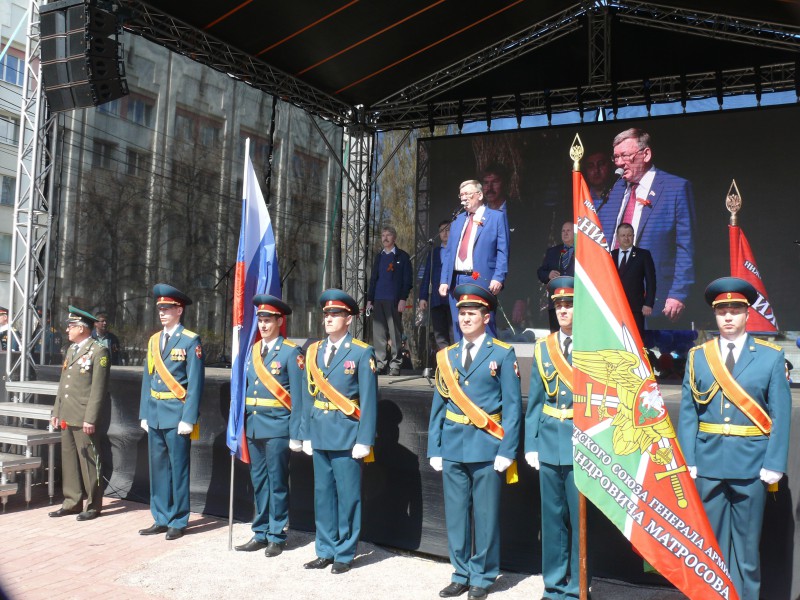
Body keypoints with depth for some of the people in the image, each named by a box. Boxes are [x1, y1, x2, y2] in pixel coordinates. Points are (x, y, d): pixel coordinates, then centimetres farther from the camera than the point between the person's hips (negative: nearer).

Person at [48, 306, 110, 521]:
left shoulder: (98, 351, -9)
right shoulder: (71, 349, 17)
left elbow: (98, 388, -14)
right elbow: (63, 382, 20)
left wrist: (90, 419, -17)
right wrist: (56, 411, 15)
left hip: (84, 417, -8)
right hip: (66, 416, 8)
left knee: (88, 461, 0)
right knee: (69, 460, 12)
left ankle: (94, 505, 9)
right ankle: (72, 502, 21)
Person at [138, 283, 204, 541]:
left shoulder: (191, 341, -7)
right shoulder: (154, 340, 12)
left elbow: (195, 382, -12)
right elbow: (148, 378, 14)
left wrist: (188, 418, -16)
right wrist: (144, 413, 10)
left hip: (177, 414, -6)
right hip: (155, 414, 6)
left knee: (178, 468, 2)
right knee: (158, 467, 12)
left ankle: (178, 522, 13)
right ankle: (161, 519, 23)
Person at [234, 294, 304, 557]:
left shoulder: (291, 352, -7)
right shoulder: (252, 350, 11)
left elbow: (297, 396, -9)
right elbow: (247, 387, 12)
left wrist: (296, 434, -11)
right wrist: (242, 424, 8)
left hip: (277, 426, -6)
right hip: (253, 425, 6)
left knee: (277, 483, 3)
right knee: (259, 482, 13)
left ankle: (277, 537, 15)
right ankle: (260, 534, 25)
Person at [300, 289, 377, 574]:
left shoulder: (362, 353, -6)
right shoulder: (314, 351, 10)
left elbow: (368, 400, -9)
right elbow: (311, 395, 11)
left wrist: (364, 441, -13)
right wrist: (306, 433, 8)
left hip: (347, 435, -5)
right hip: (320, 434, 5)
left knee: (347, 496, 4)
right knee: (323, 494, 13)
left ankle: (345, 554, 17)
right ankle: (325, 550, 25)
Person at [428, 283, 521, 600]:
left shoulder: (503, 354, -1)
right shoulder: (447, 356, 10)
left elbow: (512, 406, -5)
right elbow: (438, 405, 9)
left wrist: (506, 452, -11)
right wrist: (434, 449, 4)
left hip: (486, 447, -4)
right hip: (453, 447, 4)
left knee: (485, 515, 5)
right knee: (455, 514, 10)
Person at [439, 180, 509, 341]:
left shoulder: (497, 217, 4)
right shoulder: (457, 220, 20)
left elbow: (503, 251, -3)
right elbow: (448, 253, 17)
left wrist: (498, 278, -15)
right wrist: (444, 280, 6)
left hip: (482, 280, -5)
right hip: (456, 281, 6)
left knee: (485, 328, -7)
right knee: (459, 328, 8)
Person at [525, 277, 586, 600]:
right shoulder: (543, 348, 8)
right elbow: (535, 400, 9)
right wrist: (531, 444, 5)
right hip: (549, 443, 4)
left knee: (580, 518, 4)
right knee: (552, 516, 12)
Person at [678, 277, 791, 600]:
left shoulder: (771, 356, 2)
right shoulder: (697, 356, 5)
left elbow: (781, 415, -1)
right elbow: (687, 412, 3)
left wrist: (774, 464, -9)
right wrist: (687, 461, -4)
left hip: (751, 464, -1)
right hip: (709, 461, 1)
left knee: (747, 543, 9)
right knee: (711, 541, 10)